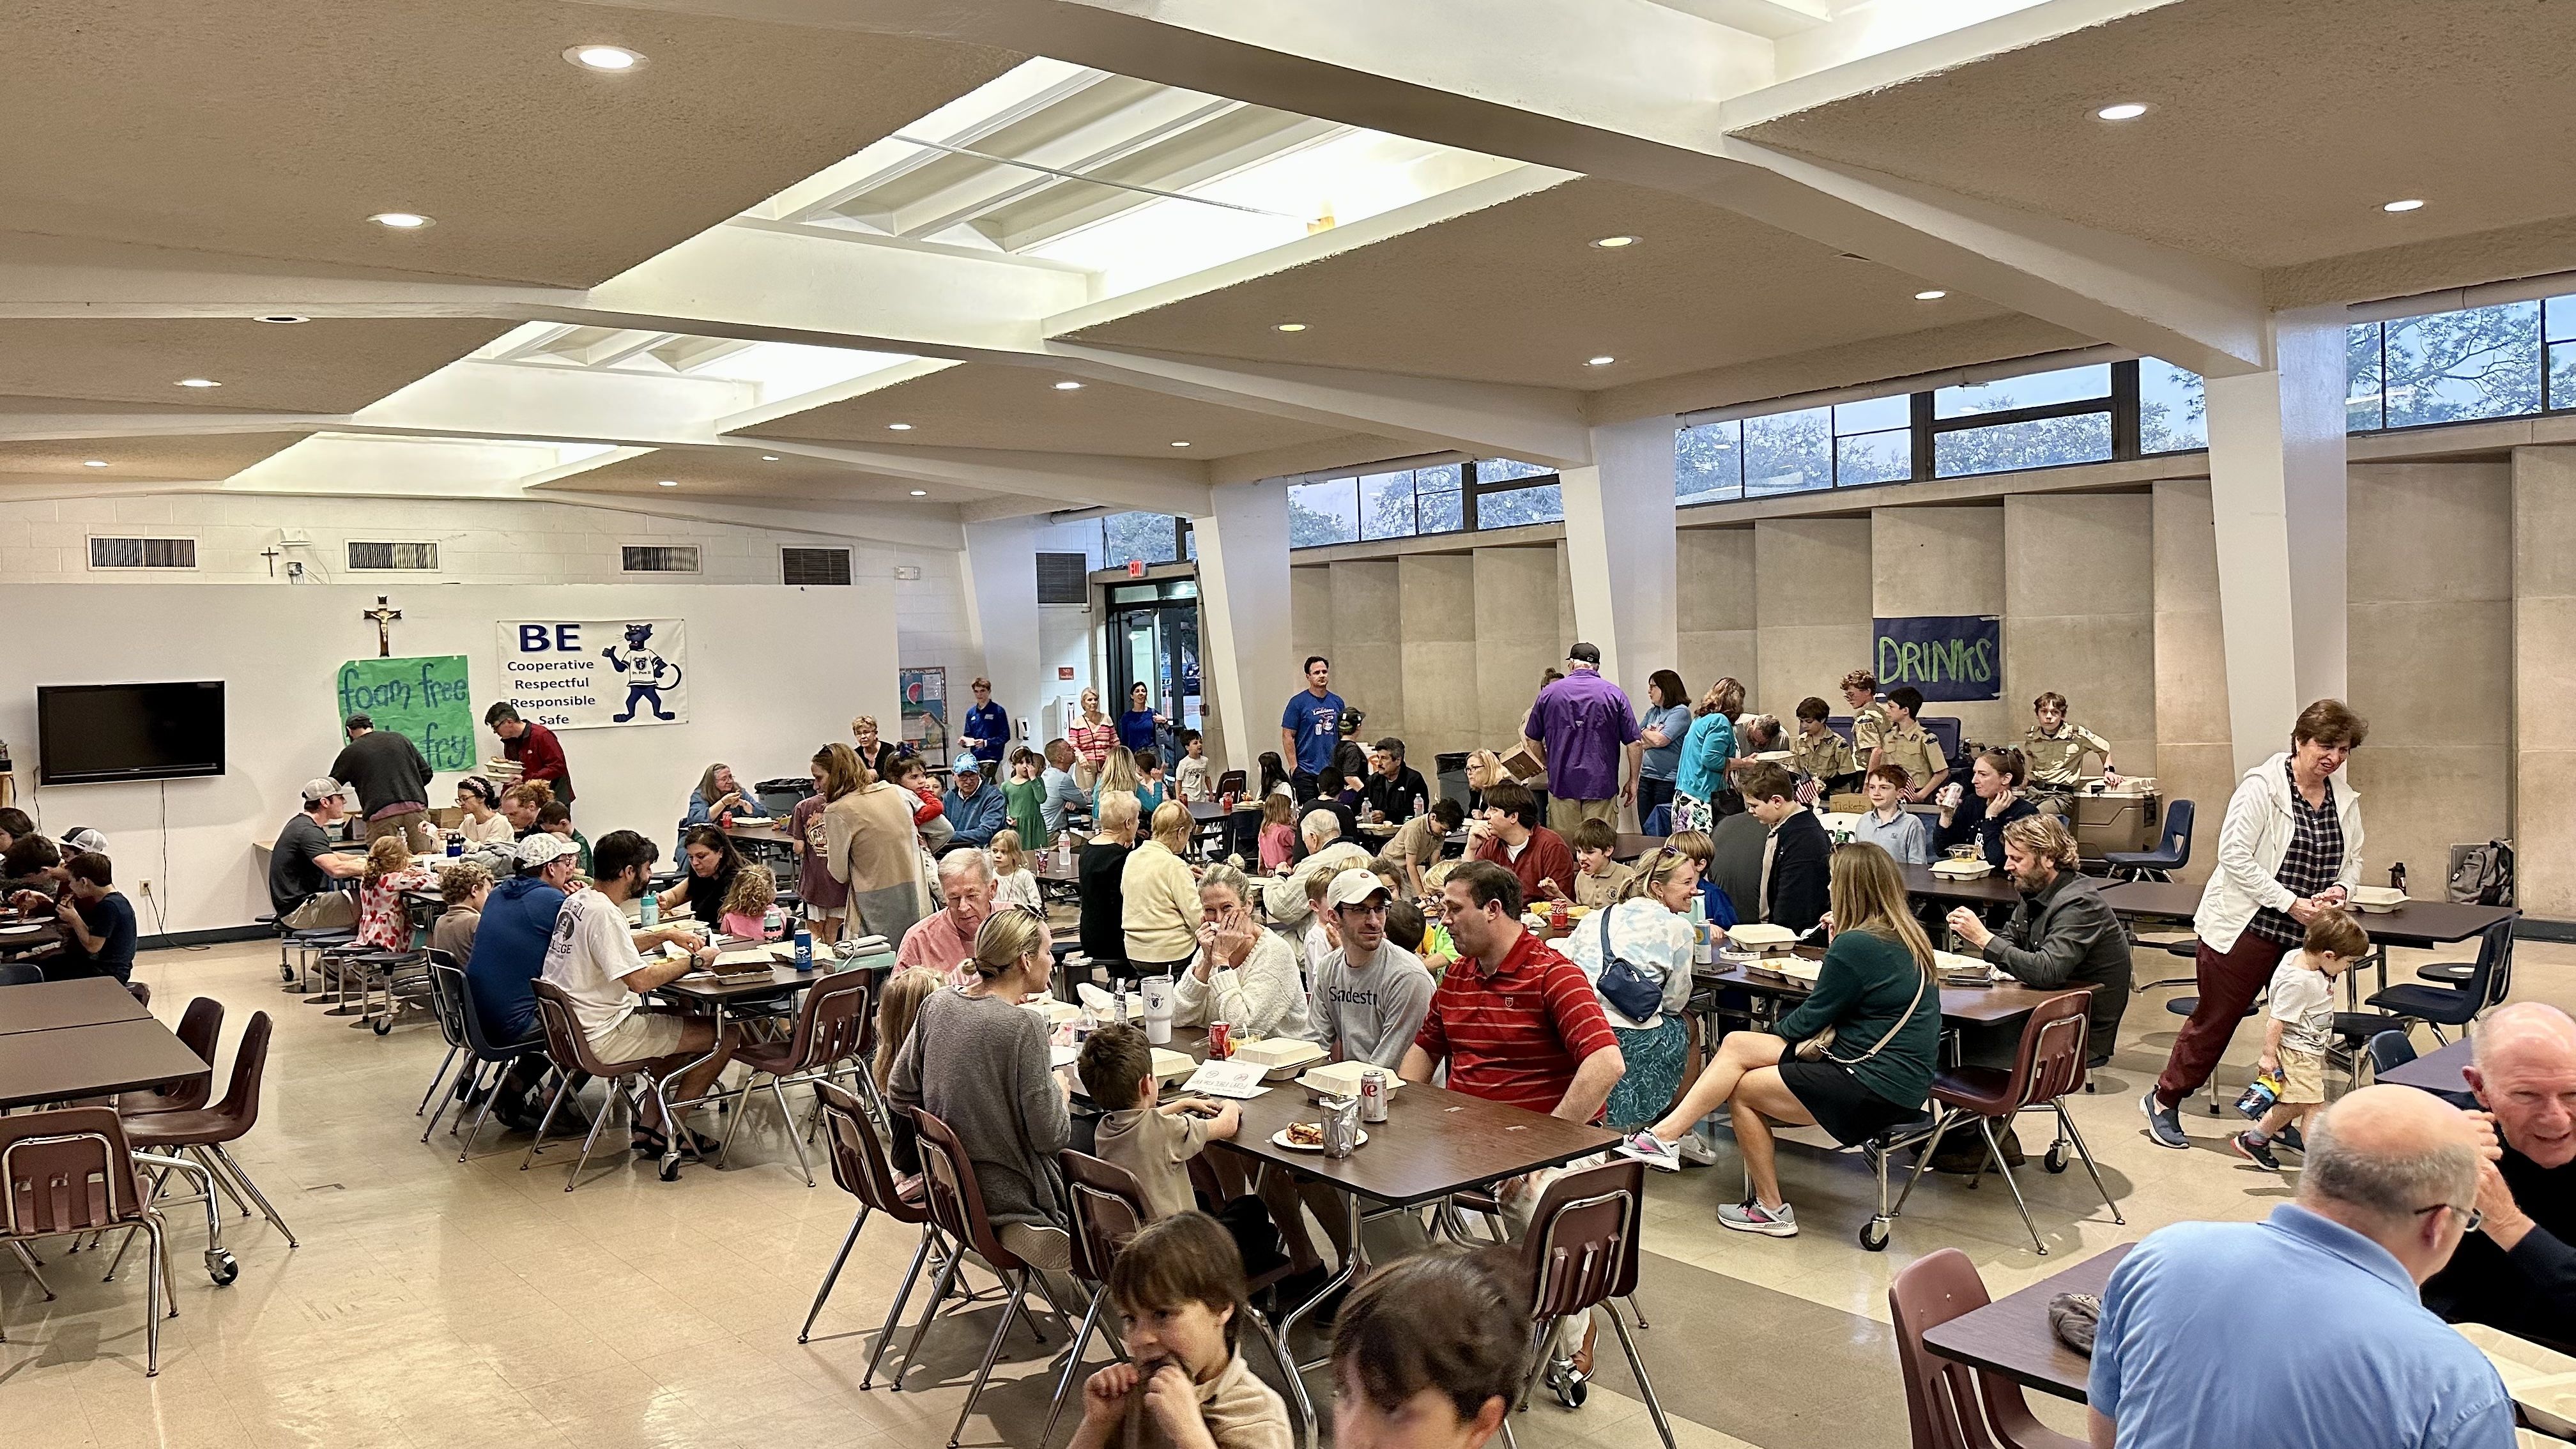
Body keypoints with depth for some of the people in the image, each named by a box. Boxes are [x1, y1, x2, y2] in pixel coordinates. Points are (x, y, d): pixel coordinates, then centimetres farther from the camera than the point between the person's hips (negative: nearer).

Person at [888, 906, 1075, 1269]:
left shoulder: (937, 1004, -2)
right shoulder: (1024, 1026, -23)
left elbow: (899, 1092, 8)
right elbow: (1049, 1136, -19)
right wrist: (1060, 1090, 1)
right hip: (1008, 1197, -8)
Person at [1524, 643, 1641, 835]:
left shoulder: (1549, 693, 4)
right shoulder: (1615, 694, 0)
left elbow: (1533, 740, 11)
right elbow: (1635, 743, -2)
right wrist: (1633, 781, 9)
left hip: (1561, 783, 1)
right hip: (1602, 786, -1)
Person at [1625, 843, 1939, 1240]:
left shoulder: (1856, 946, -21)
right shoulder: (1905, 936, 7)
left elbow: (1810, 1021, -11)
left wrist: (1779, 1032, 10)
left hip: (1878, 1088, -9)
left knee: (1741, 1089, 3)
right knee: (1736, 1044, 2)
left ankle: (1771, 1209, 14)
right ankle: (1666, 1134, 0)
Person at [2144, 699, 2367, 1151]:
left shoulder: (2345, 800, 7)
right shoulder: (2262, 786, -14)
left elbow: (2353, 860, 19)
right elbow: (2235, 855, -19)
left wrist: (2340, 889, -5)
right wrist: (2290, 903, -21)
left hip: (2305, 936, 6)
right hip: (2246, 928, -6)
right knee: (2215, 1020, 4)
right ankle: (2163, 1100, 20)